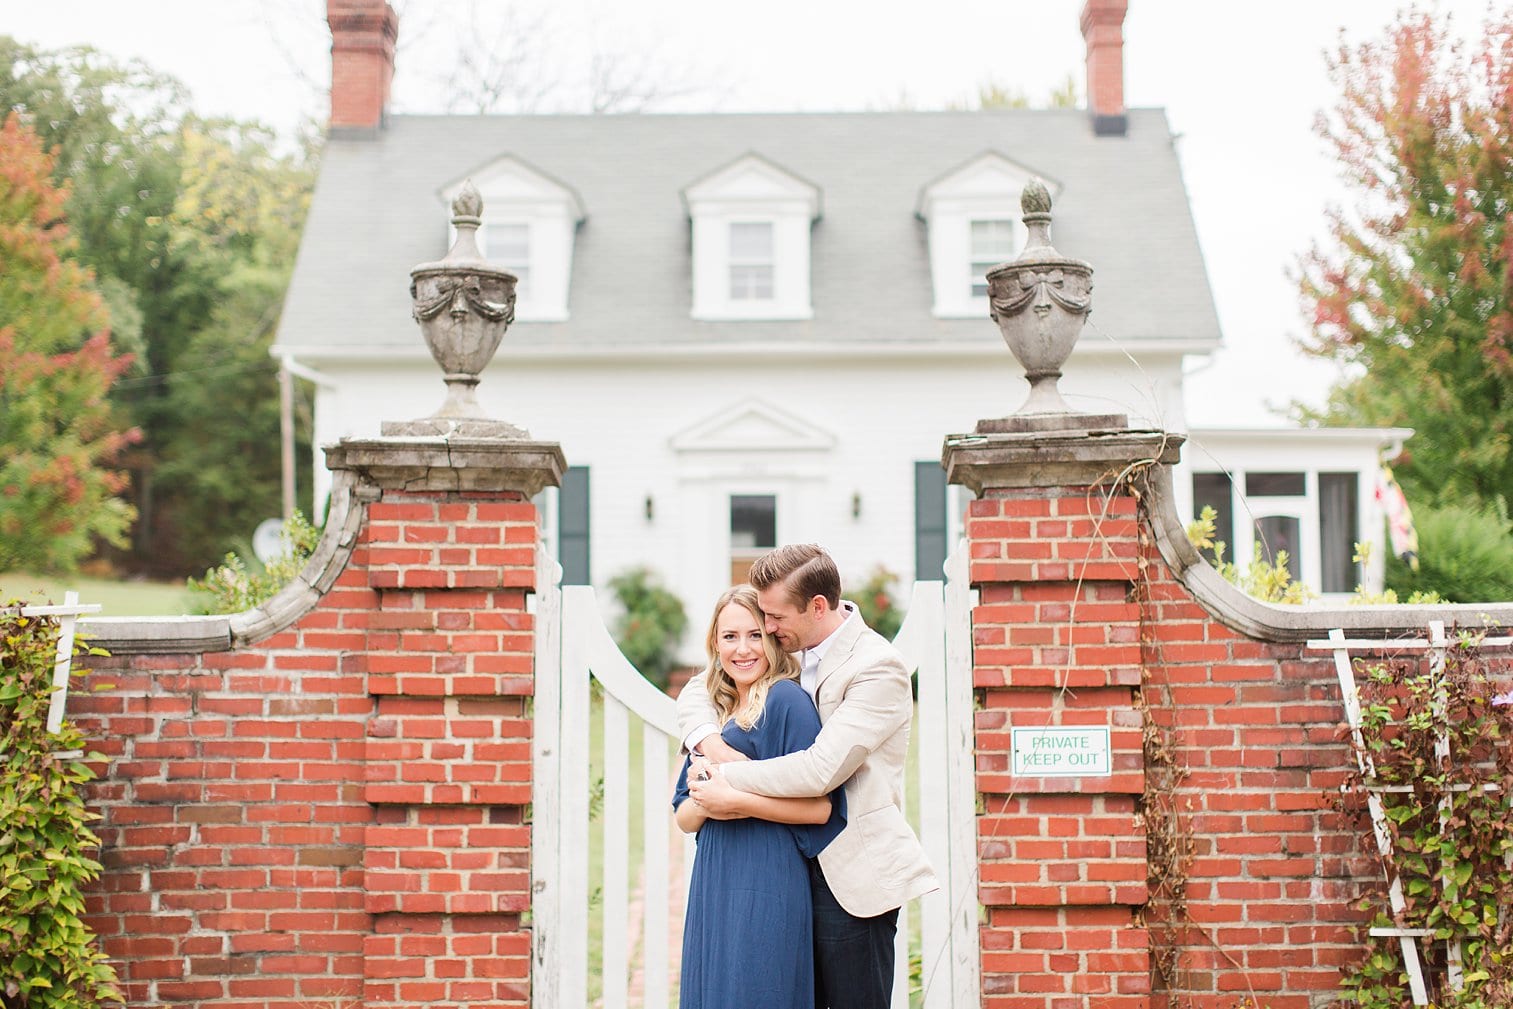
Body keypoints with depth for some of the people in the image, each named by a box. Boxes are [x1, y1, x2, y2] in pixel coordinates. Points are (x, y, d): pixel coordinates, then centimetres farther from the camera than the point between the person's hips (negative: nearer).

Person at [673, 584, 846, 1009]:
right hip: (713, 889, 7)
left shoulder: (786, 699, -6)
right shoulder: (712, 712, 16)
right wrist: (707, 802, -6)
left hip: (766, 887, -7)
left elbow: (821, 807, -13)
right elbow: (682, 815, 15)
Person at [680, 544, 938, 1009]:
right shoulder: (789, 652, 8)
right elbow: (698, 690, 16)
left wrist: (730, 781, -15)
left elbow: (821, 770, -23)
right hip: (797, 865, 7)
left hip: (852, 873, -7)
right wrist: (708, 742, -6)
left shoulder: (878, 667, -15)